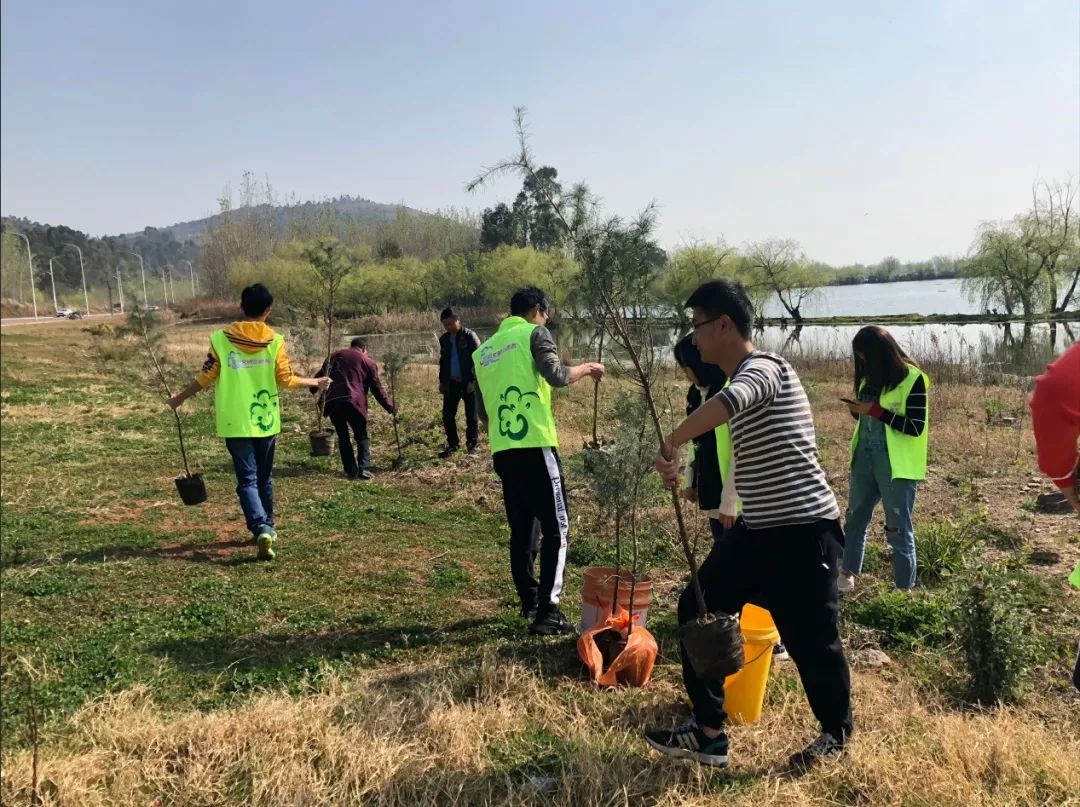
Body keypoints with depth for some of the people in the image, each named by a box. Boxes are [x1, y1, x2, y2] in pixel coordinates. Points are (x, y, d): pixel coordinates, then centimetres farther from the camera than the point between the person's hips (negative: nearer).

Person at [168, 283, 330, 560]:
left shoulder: (220, 339, -5)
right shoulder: (275, 341, -5)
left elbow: (205, 378, -3)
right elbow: (285, 380, -5)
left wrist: (178, 398, 14)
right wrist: (315, 382, 12)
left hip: (236, 423, -1)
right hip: (266, 421, 1)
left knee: (247, 480, -1)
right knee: (264, 478, 18)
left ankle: (261, 529, -19)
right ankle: (267, 527, 29)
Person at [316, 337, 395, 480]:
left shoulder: (335, 356, 21)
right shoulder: (368, 362, 11)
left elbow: (320, 375, 20)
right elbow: (377, 389, 10)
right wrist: (390, 407, 16)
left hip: (332, 401, 2)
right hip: (354, 402, -2)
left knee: (343, 436, 15)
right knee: (361, 436, 12)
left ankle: (351, 470, 11)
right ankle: (364, 468, -3)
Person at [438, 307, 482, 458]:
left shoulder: (470, 336, -7)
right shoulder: (444, 339, 10)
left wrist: (473, 380, -14)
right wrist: (442, 380, 15)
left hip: (468, 382, -5)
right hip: (451, 383, 5)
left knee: (471, 416, 5)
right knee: (447, 415, 3)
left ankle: (472, 444, 18)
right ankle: (452, 444, 15)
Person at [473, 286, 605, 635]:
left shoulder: (484, 350, 19)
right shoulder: (534, 334, 0)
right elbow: (556, 375, -16)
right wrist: (587, 367, 1)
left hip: (501, 452, 7)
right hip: (536, 447, -7)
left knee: (521, 530, 16)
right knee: (555, 529, -1)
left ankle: (529, 603, 25)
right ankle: (547, 612, -4)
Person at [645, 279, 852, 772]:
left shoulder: (763, 368, -18)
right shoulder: (743, 381, 14)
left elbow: (727, 402, -43)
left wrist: (670, 446, -35)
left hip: (804, 530, -10)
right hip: (759, 528, 10)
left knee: (810, 639, 4)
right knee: (697, 608, 7)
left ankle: (836, 734, 32)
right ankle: (709, 732, 17)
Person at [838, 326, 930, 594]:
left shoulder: (913, 379, -13)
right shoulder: (870, 377, 8)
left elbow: (916, 427, -16)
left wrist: (875, 411, -20)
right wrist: (857, 410, -5)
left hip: (896, 463, -7)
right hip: (864, 455, 7)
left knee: (898, 528, 2)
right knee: (854, 518, 16)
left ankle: (904, 590, 14)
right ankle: (847, 575, 29)